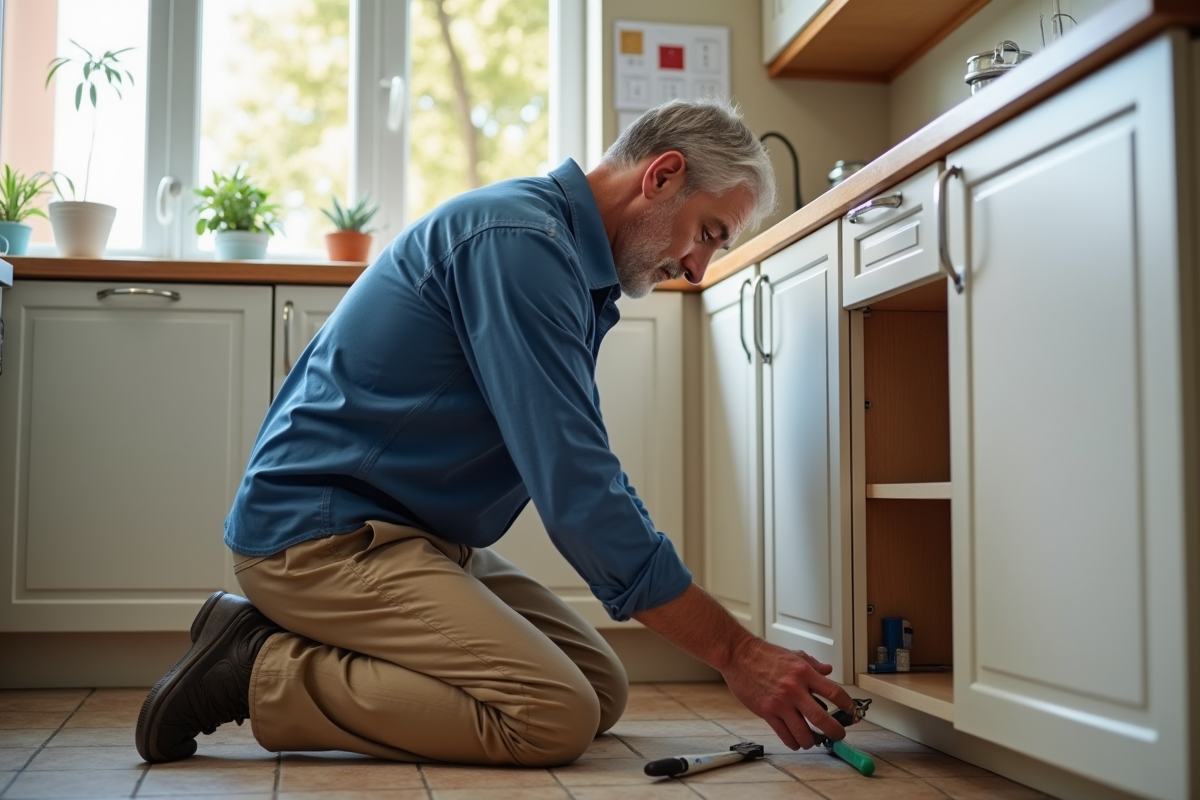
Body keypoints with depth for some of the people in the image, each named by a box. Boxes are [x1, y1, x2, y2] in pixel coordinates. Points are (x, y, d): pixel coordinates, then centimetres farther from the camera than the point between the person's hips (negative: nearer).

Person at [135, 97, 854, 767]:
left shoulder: (577, 271, 14)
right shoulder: (518, 239, -20)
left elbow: (586, 472, 19)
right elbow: (576, 490, -24)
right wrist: (735, 652, -19)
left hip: (416, 539, 10)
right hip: (322, 535, -10)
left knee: (604, 688, 3)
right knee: (557, 718, -21)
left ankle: (308, 647, 6)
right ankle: (261, 673, -9)